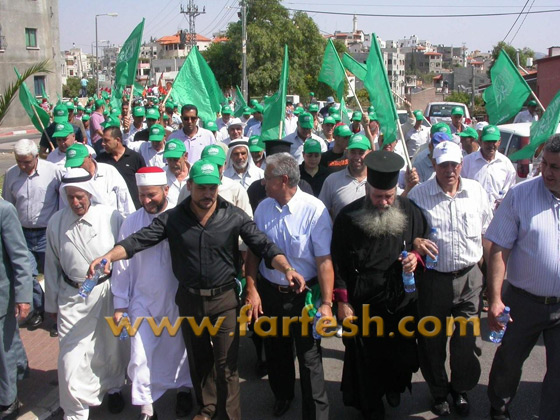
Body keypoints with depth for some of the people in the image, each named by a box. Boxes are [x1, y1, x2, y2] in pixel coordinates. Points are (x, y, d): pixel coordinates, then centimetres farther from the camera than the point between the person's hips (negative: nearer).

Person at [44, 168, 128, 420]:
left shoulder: (111, 217, -9)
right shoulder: (56, 222, -1)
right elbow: (52, 266, 6)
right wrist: (52, 303, 11)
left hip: (108, 292, -1)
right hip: (72, 297, 1)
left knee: (111, 348, 17)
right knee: (71, 355, 0)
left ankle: (113, 388, 46)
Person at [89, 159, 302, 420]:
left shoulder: (234, 216, -11)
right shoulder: (172, 218, -7)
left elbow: (264, 246, -13)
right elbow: (139, 240, -12)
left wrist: (286, 268, -30)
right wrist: (109, 256, -29)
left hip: (224, 298, -2)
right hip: (189, 299, 3)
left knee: (226, 364, 4)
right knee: (198, 360, 20)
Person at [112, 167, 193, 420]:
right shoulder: (132, 222, -4)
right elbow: (123, 265, 0)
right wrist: (120, 304, 2)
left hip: (177, 300, -1)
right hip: (143, 302, 1)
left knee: (178, 350, 17)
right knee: (140, 356, 2)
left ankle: (183, 389, 43)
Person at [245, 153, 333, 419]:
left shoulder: (314, 210, -18)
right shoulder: (263, 208, -3)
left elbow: (324, 260, -19)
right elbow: (253, 252, 4)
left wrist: (326, 303, -19)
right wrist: (252, 290, -1)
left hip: (304, 295, -5)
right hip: (269, 292, 5)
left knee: (309, 357, 4)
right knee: (275, 351, 22)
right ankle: (282, 395, 49)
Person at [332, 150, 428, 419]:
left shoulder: (409, 211, -4)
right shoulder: (348, 217, -10)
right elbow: (338, 263, -6)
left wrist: (416, 256, -11)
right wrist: (342, 302, -6)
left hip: (401, 302, 2)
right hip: (363, 305, -2)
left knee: (401, 354, 15)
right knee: (367, 358, 11)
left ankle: (394, 387, 48)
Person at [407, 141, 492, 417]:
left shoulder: (476, 191, 2)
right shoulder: (418, 194, -6)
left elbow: (486, 233, 10)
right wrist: (415, 242, -24)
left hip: (469, 278, 1)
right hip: (433, 279, -1)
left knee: (467, 341, 8)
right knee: (432, 342, 12)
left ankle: (461, 389, 34)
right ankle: (439, 392, 36)